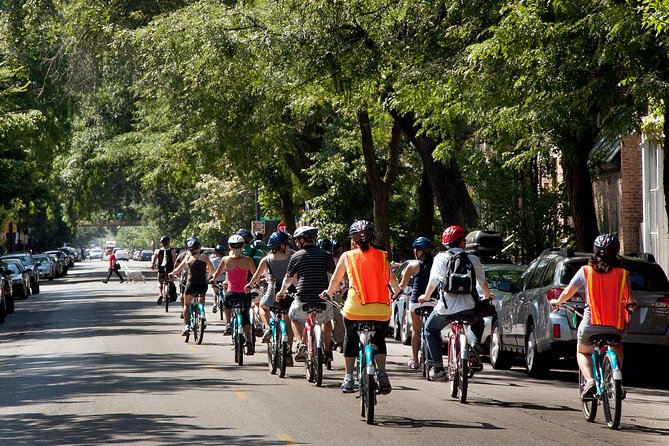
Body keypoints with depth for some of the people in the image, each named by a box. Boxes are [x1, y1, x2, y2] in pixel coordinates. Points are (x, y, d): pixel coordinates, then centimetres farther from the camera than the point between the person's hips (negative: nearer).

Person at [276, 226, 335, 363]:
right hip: (323, 299, 2)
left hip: (303, 300, -2)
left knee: (294, 318, 26)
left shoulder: (296, 256, 1)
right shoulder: (325, 255, 4)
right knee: (326, 320, 31)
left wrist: (282, 292, 31)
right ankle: (327, 350, 27)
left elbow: (288, 279, 12)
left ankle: (300, 343, 3)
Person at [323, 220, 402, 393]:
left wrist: (328, 293, 36)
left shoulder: (347, 256, 5)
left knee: (350, 339, 23)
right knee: (379, 340, 22)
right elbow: (391, 280, 16)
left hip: (355, 309, -1)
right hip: (381, 309, 1)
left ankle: (348, 378, 17)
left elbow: (335, 280, 15)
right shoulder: (382, 256, 8)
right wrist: (397, 290, 38)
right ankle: (382, 373, 1)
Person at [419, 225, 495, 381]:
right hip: (468, 306, 2)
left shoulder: (440, 258, 1)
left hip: (446, 307, -2)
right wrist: (487, 295, 38)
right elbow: (482, 281, 16)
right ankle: (474, 343, 2)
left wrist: (426, 297, 22)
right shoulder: (472, 259, 6)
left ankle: (437, 367, 14)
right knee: (477, 323, 35)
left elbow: (433, 282, 1)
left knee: (430, 329, 24)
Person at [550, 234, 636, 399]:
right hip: (616, 326, 2)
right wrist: (631, 304, 33)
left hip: (591, 325, -2)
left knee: (582, 353, 24)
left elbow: (567, 293, 9)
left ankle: (589, 380, -3)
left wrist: (557, 302, 31)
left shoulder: (585, 271, 0)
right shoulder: (623, 273, 2)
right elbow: (629, 300, 8)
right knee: (617, 348, 34)